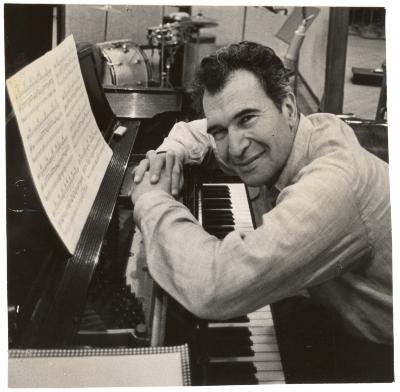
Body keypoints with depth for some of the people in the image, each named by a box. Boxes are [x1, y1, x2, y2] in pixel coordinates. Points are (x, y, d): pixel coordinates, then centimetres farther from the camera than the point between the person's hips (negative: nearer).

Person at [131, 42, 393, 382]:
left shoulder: (332, 184, -35)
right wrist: (170, 153, -12)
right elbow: (194, 131, 10)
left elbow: (212, 289, -43)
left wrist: (152, 201, -27)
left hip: (384, 358, -7)